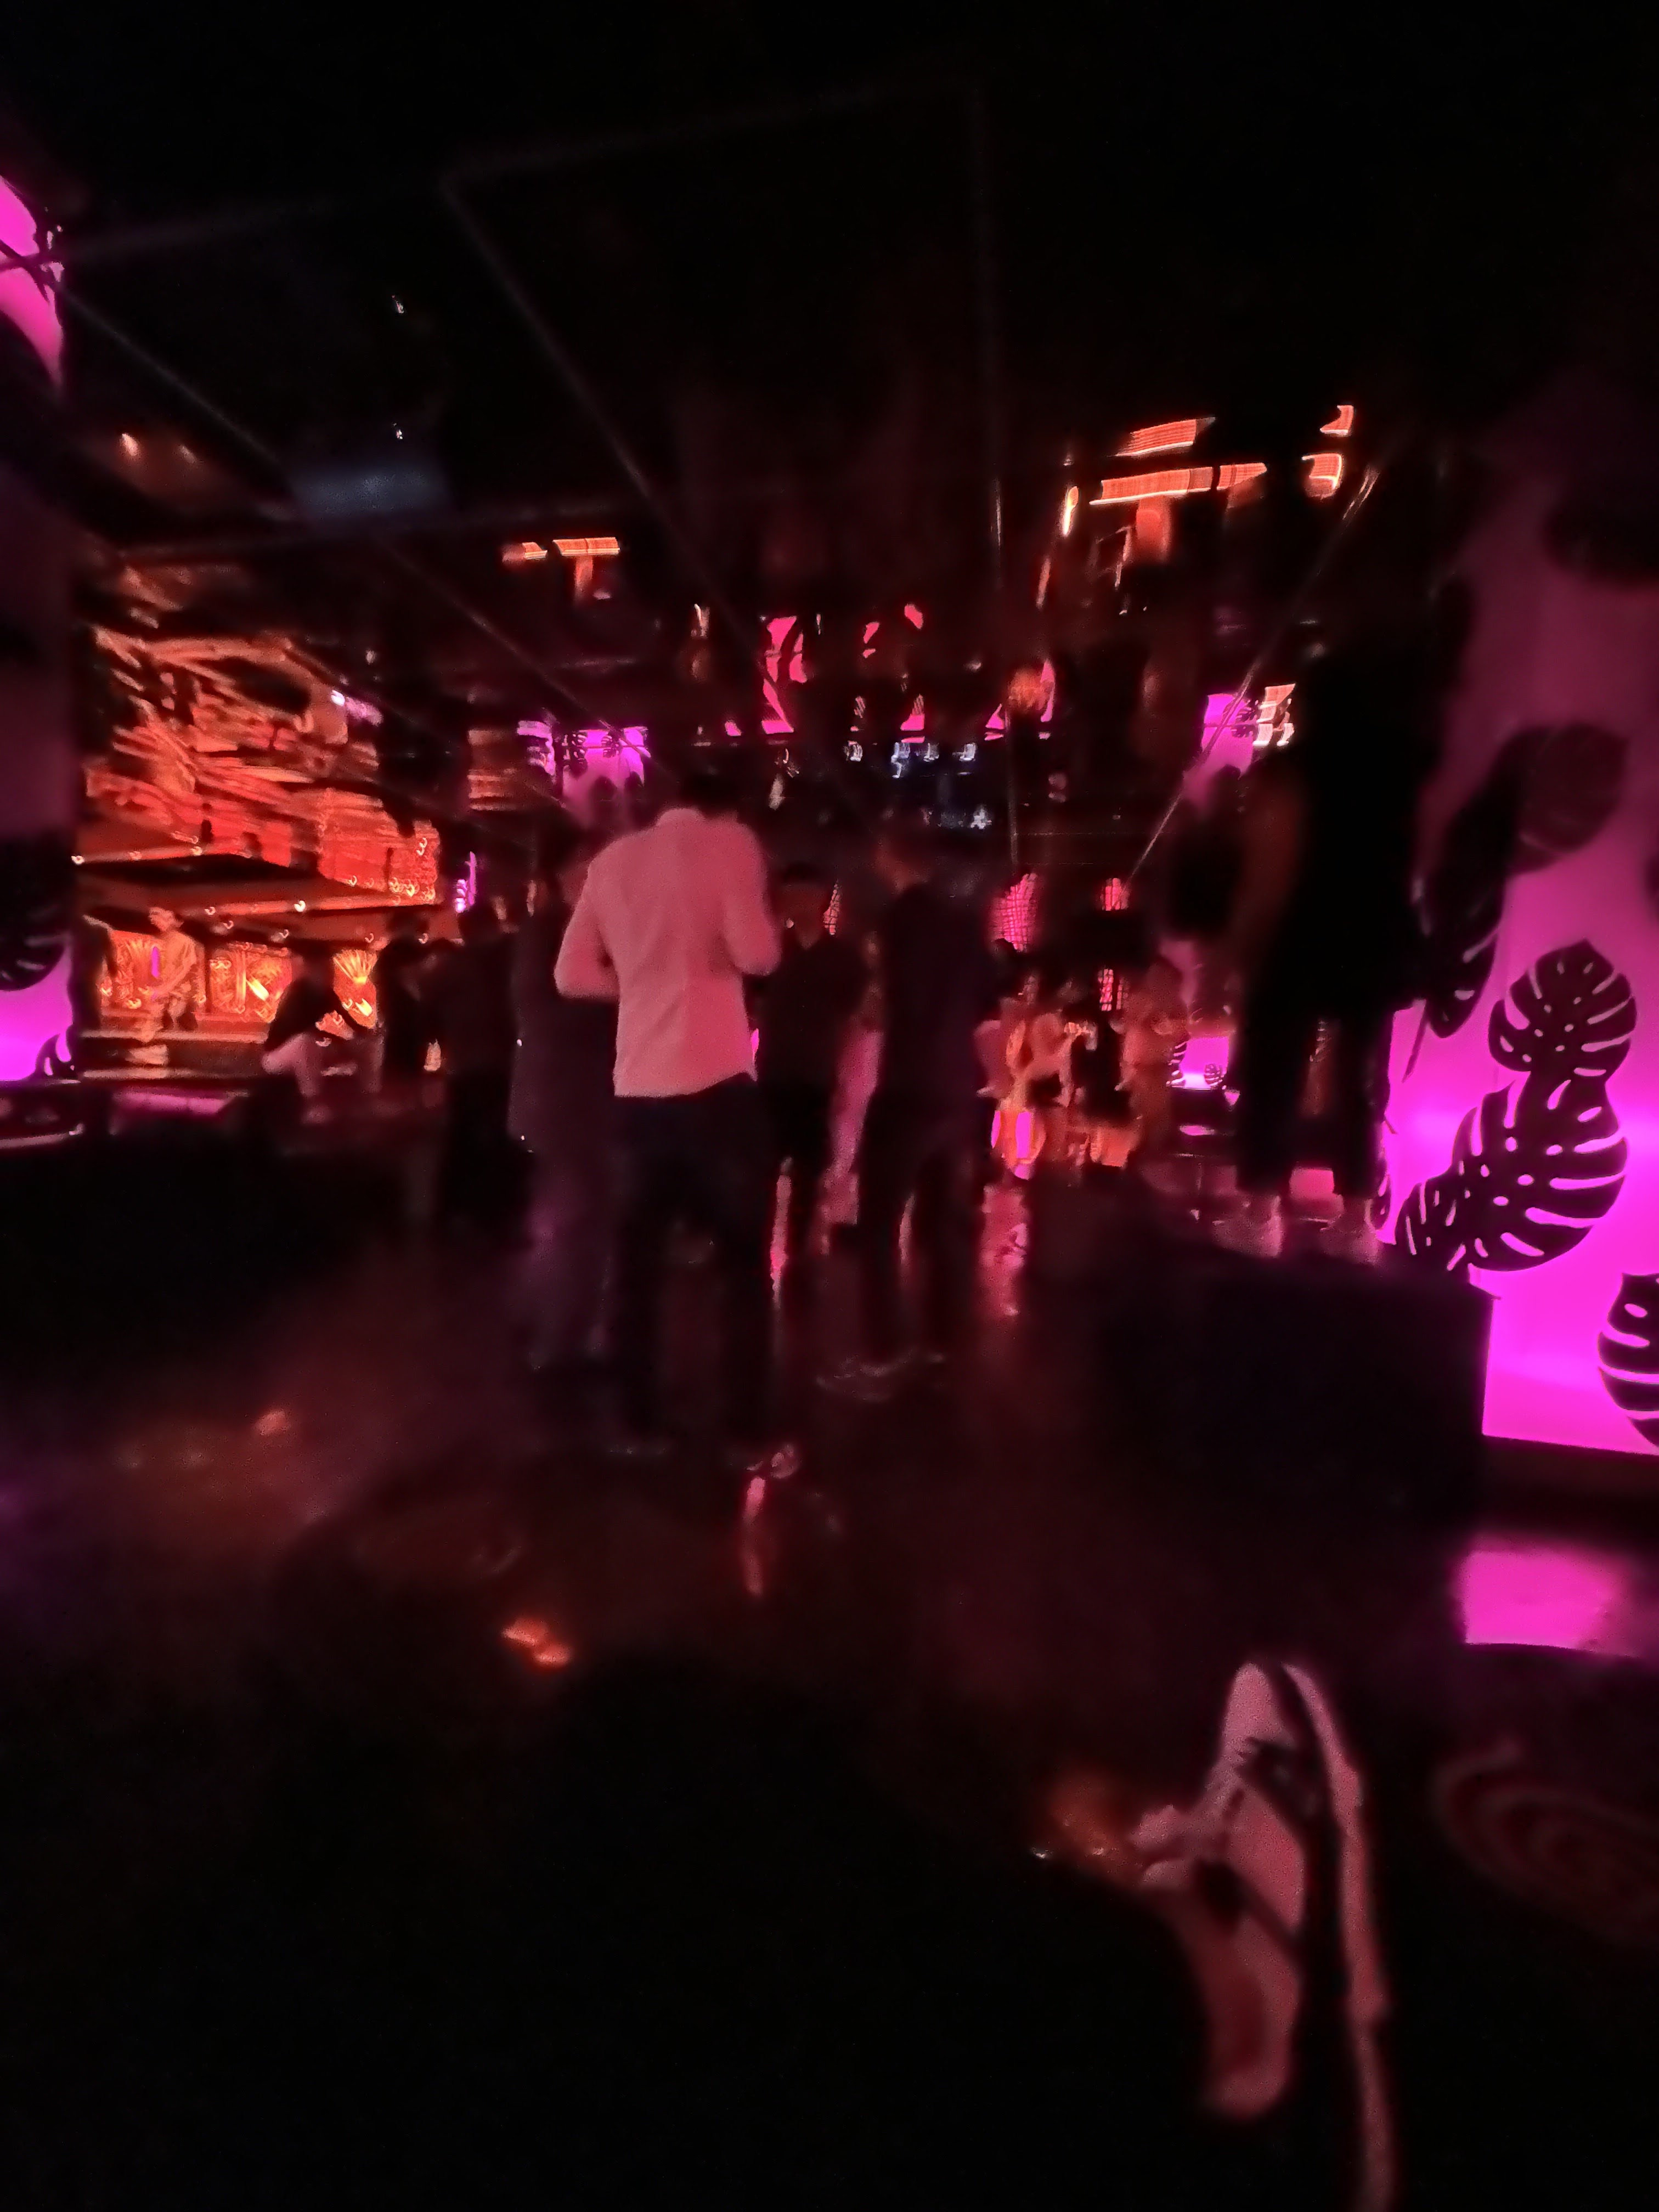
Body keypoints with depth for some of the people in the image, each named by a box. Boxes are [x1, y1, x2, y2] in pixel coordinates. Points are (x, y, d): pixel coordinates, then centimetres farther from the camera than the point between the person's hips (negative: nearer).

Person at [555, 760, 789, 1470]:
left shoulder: (613, 859, 14)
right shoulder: (730, 841, 1)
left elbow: (572, 975, 10)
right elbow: (756, 955, -13)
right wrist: (767, 920, 8)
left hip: (638, 1088, 5)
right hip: (716, 1082, -4)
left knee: (638, 1260, 14)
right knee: (744, 1260, 7)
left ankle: (638, 1425, 23)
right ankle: (752, 1434, 13)